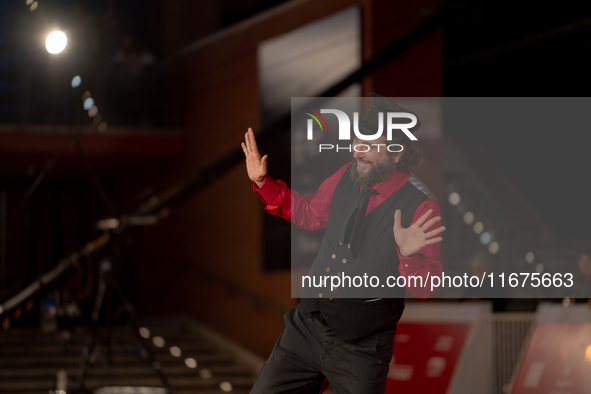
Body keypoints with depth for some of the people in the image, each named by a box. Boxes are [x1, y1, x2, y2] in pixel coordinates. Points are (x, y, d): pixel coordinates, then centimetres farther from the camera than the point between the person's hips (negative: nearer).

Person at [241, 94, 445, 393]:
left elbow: (424, 290, -16)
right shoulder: (349, 175, 0)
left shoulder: (421, 206, -16)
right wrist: (263, 182, 11)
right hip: (307, 324, 5)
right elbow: (309, 213, 19)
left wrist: (409, 255, -35)